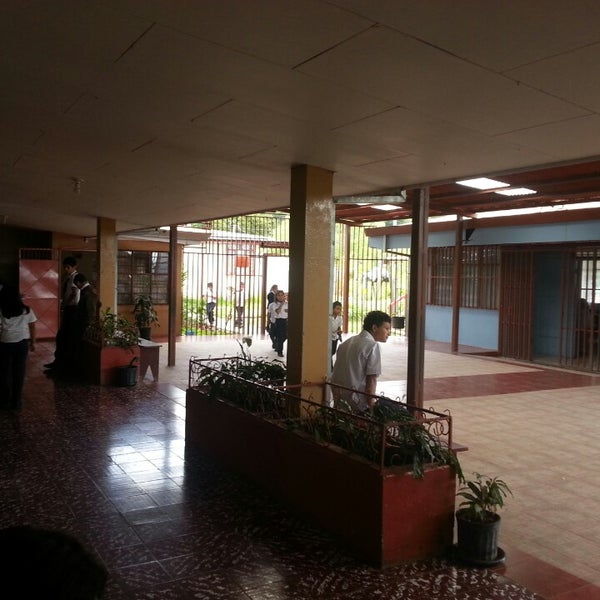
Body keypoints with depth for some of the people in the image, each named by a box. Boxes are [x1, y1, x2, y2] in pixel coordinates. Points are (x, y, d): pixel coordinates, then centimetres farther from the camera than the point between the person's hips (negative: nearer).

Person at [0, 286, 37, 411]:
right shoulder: (26, 310, 1)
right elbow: (32, 327, 3)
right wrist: (33, 342, 13)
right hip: (22, 343, 1)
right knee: (19, 372, 7)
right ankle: (16, 402, 12)